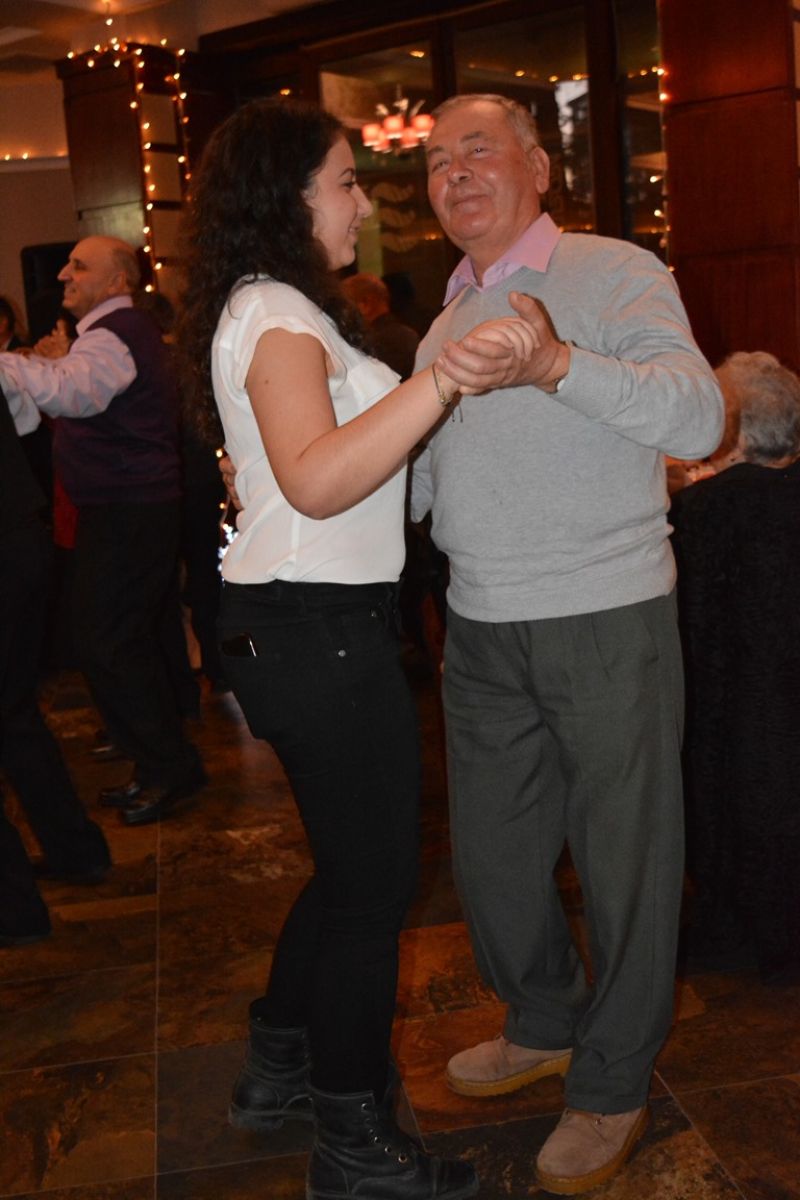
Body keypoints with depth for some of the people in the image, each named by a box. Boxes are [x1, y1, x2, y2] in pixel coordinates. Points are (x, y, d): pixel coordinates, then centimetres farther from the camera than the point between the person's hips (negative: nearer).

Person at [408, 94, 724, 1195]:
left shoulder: (614, 273, -5)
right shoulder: (448, 319, 14)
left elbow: (696, 415, -21)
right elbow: (424, 473, 21)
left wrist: (560, 364, -36)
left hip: (606, 619, -6)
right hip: (483, 628, 6)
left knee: (623, 857, 6)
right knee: (490, 855, 16)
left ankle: (612, 1085, 25)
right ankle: (545, 1024, 40)